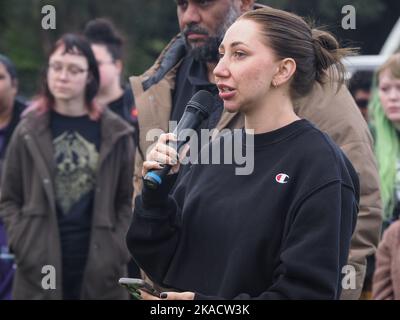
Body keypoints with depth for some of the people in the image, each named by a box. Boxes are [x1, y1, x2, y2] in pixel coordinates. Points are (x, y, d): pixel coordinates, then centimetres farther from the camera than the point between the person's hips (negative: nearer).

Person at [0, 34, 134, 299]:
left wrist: (118, 250, -5)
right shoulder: (29, 131, 5)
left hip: (99, 266, 0)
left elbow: (129, 200, 7)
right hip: (40, 267, 0)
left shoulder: (115, 133, 5)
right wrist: (23, 244, -5)